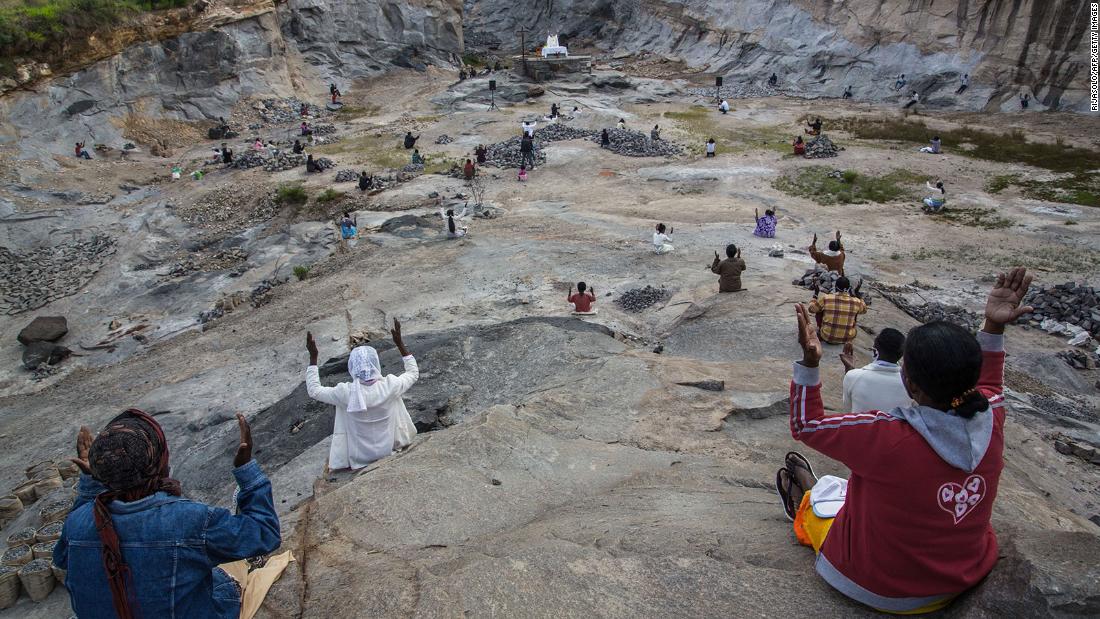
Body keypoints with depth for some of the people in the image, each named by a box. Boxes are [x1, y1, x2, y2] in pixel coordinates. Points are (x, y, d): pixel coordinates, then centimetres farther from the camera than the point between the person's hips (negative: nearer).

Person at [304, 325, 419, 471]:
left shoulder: (345, 393, -26)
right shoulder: (389, 386, -25)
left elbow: (313, 391, -8)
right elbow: (413, 373, -5)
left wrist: (313, 357, -9)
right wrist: (400, 343, -6)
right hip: (390, 450, 0)